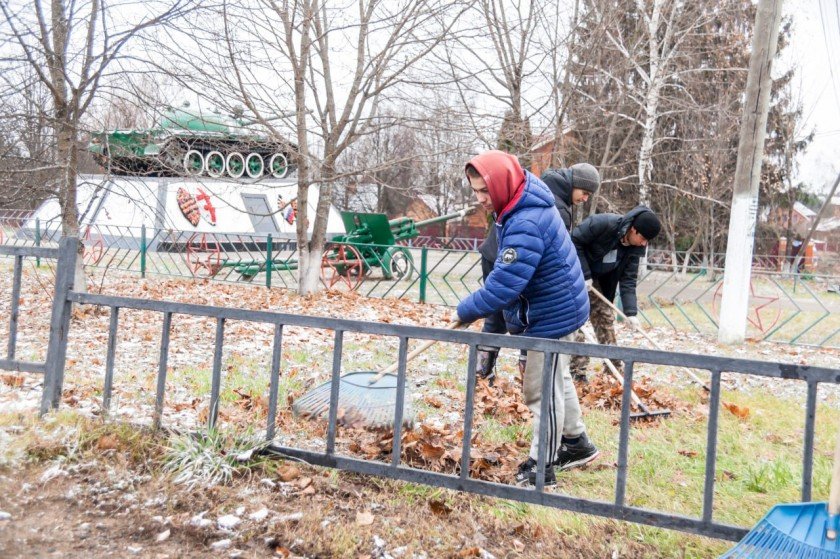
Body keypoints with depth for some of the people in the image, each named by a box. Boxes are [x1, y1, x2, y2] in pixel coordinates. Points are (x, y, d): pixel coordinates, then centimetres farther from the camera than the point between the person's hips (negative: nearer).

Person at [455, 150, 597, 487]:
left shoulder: (526, 225, -32)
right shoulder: (521, 204, 1)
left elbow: (503, 285, -34)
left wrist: (465, 311, -19)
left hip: (552, 315, -11)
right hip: (555, 308, 11)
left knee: (542, 390, 0)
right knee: (557, 381, 23)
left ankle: (540, 469, 14)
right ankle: (577, 444, 41)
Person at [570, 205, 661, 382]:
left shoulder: (635, 247, -9)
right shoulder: (603, 223, -29)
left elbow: (628, 279, -8)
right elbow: (574, 241, -24)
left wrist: (631, 312, -17)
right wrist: (584, 275, -25)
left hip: (595, 279, 7)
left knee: (605, 318, 6)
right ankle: (578, 374, -8)